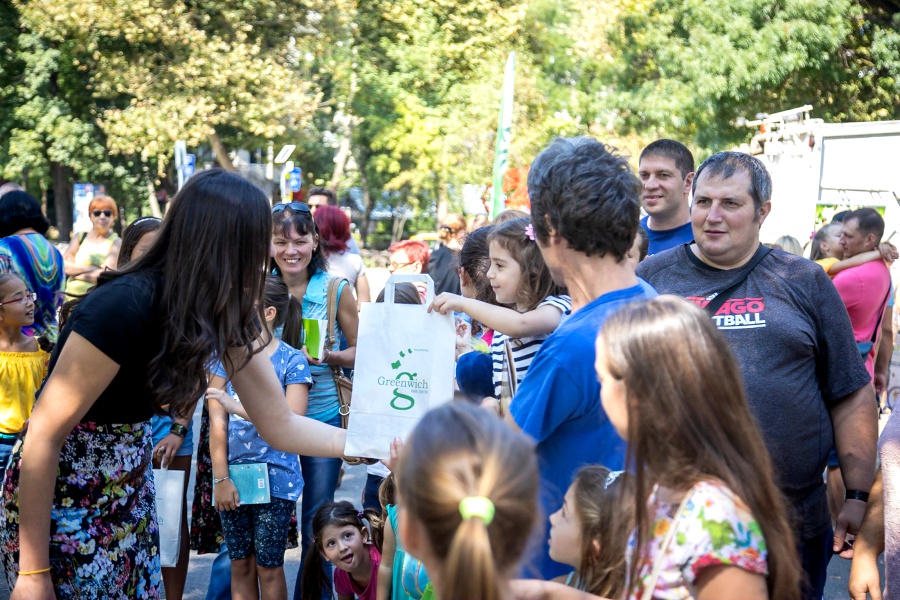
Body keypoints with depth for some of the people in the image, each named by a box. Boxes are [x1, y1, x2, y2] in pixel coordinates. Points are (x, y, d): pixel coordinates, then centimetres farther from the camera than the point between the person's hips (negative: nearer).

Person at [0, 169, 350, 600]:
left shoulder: (225, 312, -6)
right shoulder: (123, 306, -29)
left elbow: (280, 425, 0)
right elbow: (43, 436, -24)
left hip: (128, 495, 7)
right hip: (60, 501, -7)